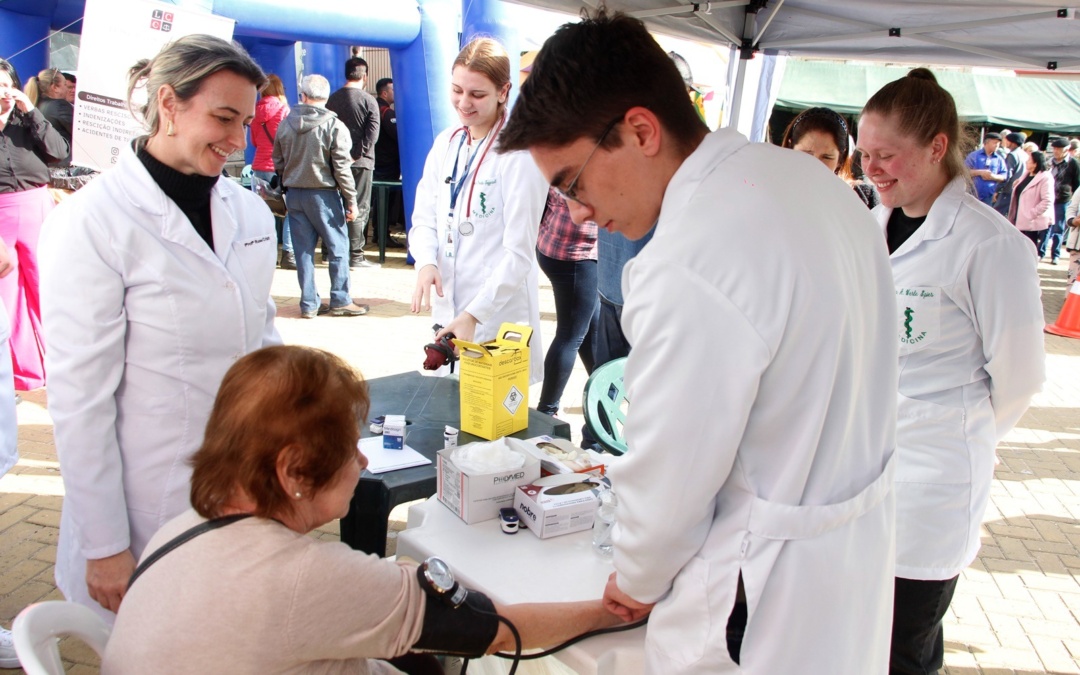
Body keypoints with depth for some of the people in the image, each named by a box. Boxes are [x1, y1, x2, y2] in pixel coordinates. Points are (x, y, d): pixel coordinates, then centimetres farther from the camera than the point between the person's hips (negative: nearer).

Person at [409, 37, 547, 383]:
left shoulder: (519, 153, -13)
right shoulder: (446, 143, 7)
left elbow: (519, 251, -16)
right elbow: (424, 217, 8)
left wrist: (475, 315, -21)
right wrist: (426, 262, -13)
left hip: (499, 313, -6)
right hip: (447, 307, 6)